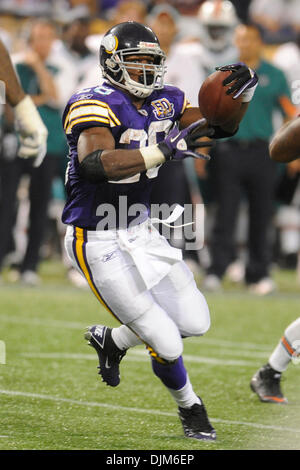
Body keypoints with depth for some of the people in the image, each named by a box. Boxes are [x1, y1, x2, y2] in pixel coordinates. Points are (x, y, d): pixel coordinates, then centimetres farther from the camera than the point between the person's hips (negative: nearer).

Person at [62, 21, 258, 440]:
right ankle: (190, 407, 26)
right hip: (99, 244, -8)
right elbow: (92, 163, -41)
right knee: (166, 345, -5)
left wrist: (243, 91, -14)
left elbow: (221, 127, 8)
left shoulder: (163, 102, 1)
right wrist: (164, 150, -50)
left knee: (195, 322, 8)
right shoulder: (95, 106, -23)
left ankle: (111, 340, 32)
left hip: (141, 234, 8)